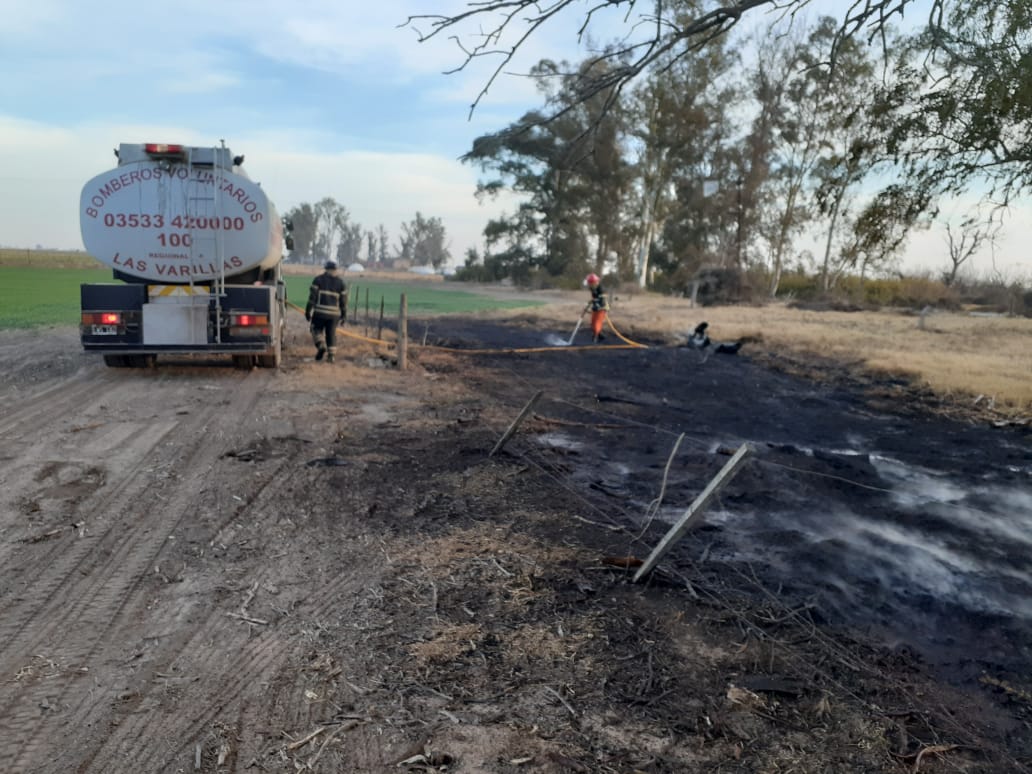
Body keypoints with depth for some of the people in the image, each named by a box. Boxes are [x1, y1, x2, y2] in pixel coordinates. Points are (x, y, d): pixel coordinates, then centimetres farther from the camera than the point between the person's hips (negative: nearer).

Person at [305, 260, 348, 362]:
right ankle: (331, 356, 6)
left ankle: (321, 346, -8)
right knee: (331, 334, 10)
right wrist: (344, 315, 13)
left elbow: (312, 296, -4)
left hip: (320, 312, -2)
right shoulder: (341, 282, 8)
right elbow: (344, 301, 6)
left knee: (317, 330, 15)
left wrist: (308, 311, -1)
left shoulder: (318, 279, 2)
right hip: (334, 313, 2)